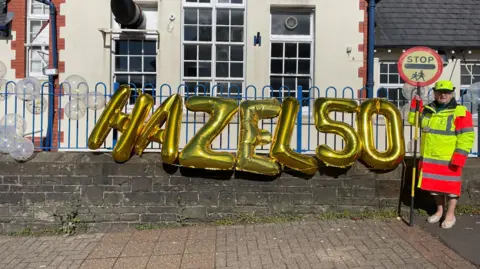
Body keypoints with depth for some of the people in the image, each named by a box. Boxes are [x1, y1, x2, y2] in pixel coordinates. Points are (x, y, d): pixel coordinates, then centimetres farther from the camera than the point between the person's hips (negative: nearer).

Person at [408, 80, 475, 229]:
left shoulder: (460, 112, -11)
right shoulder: (428, 110, 9)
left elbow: (466, 137, -14)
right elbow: (413, 120, 18)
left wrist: (458, 159, -19)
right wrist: (416, 104, 3)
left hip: (448, 159, -6)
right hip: (430, 158, 6)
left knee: (450, 186, 5)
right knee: (435, 185, 16)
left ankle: (450, 215, 19)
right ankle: (439, 211, 32)